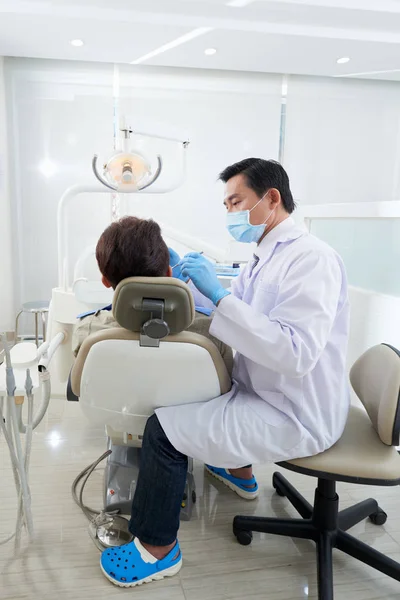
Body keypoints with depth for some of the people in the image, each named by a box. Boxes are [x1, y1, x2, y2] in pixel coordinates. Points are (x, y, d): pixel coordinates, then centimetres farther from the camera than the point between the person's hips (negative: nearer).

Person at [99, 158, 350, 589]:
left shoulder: (310, 258, -22)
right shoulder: (266, 258, 8)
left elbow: (295, 354, -34)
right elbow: (227, 309, 15)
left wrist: (218, 293, -32)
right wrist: (185, 280, 3)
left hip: (294, 416, -10)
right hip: (265, 390, 10)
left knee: (162, 428, -13)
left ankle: (158, 549, 9)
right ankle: (237, 468, 44)